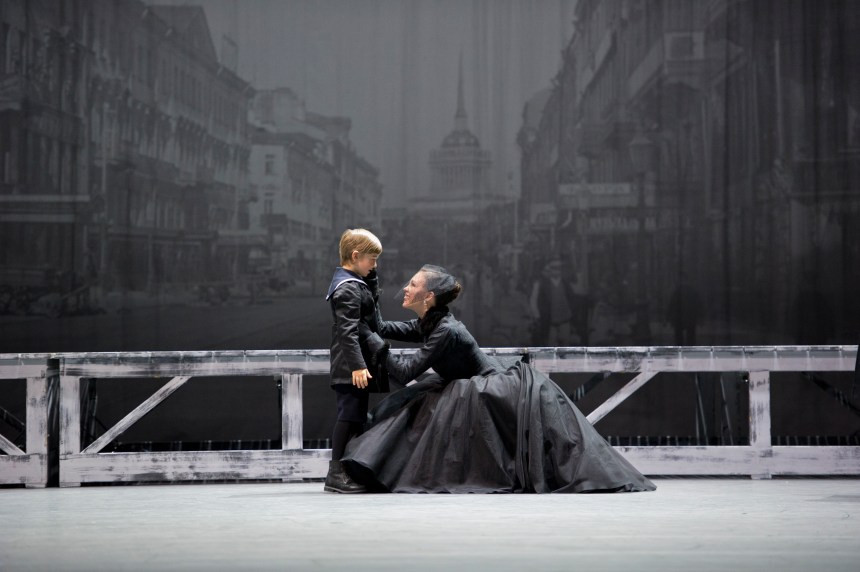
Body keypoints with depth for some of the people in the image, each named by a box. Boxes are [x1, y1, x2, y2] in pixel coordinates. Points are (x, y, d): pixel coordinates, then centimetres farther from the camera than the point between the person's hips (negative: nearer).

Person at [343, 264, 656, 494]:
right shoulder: (429, 322, -2)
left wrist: (371, 338, -25)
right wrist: (370, 326, 8)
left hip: (507, 393, -9)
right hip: (473, 394, 9)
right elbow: (404, 330, 22)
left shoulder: (446, 331, -30)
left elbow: (405, 372, -29)